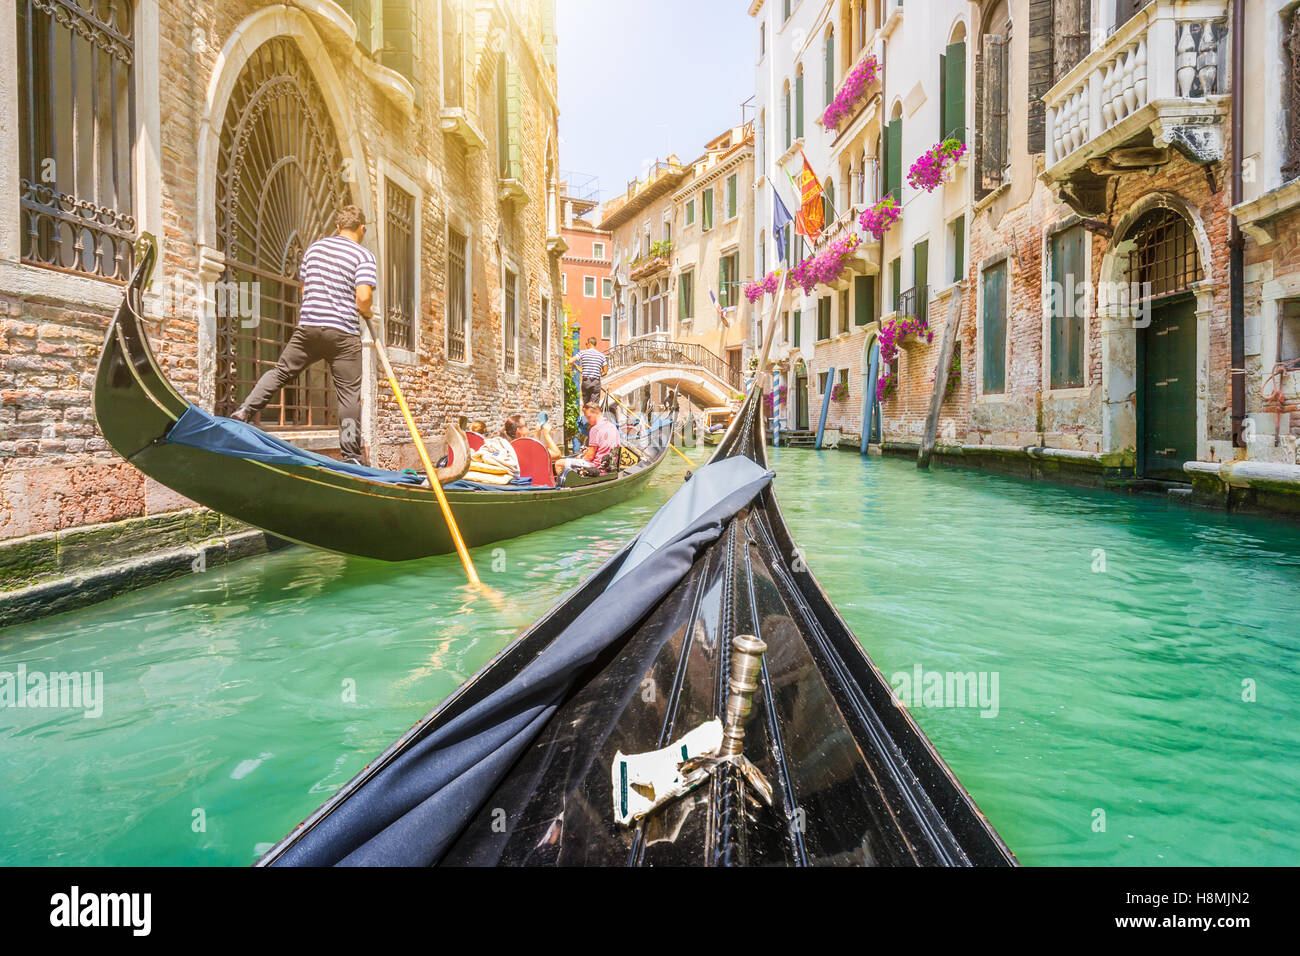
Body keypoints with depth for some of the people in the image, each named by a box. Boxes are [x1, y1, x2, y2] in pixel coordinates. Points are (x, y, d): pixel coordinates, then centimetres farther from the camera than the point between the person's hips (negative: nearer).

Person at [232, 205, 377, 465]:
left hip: (307, 326, 4)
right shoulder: (364, 255, -3)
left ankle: (246, 411, 13)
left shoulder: (314, 247, 15)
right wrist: (366, 312, 6)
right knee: (349, 394, 0)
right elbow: (363, 297, -15)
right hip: (343, 333, -4)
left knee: (281, 371, 22)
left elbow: (304, 289, 19)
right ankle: (350, 456, 2)